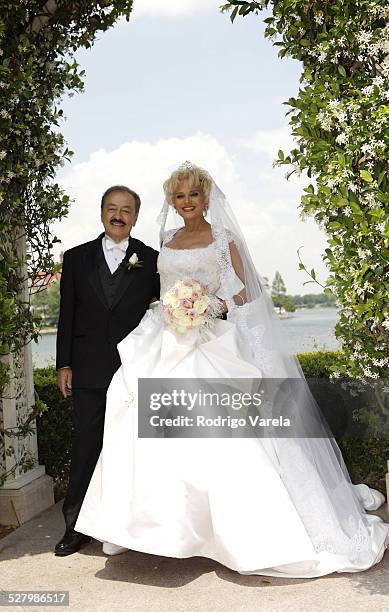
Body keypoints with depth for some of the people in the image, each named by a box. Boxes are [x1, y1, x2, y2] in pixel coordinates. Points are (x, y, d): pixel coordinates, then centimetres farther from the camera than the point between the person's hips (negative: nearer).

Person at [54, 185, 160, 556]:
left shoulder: (151, 260, 6)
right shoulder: (77, 258, 10)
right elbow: (67, 315, 8)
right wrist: (64, 364, 4)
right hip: (89, 371, 1)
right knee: (85, 447, 3)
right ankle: (77, 526, 12)